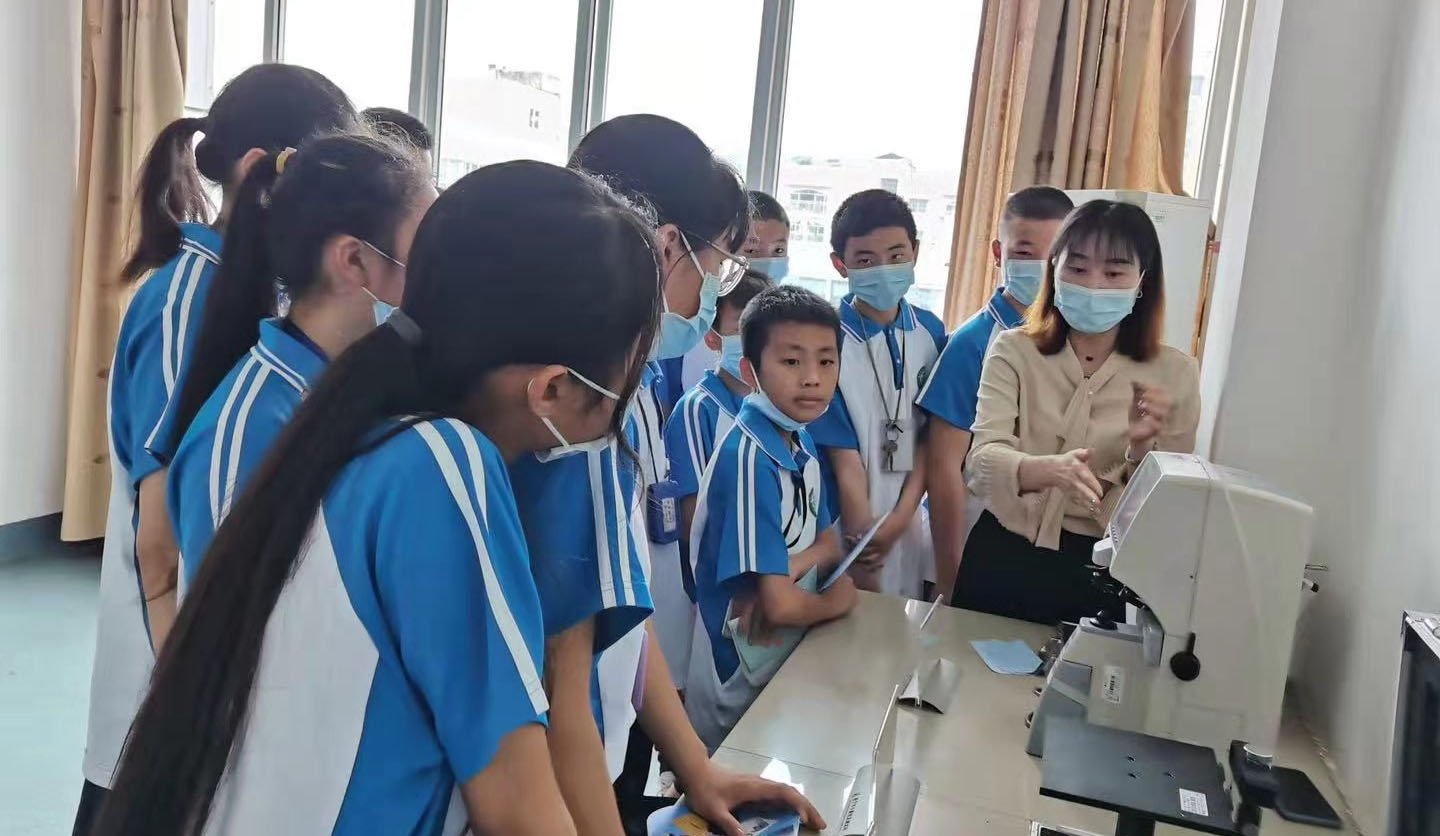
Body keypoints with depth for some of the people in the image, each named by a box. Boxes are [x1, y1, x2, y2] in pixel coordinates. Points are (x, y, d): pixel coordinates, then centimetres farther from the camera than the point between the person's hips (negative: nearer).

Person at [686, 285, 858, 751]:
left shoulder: (802, 442, -1)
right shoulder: (748, 459, -27)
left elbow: (829, 543, 8)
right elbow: (779, 606, -28)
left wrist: (789, 567, -14)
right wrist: (838, 600, -7)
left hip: (794, 657, 8)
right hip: (741, 677, -8)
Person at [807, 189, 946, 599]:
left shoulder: (931, 332, 0)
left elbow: (930, 436, 1)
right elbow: (844, 457, -13)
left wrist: (899, 518, -10)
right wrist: (864, 541, -12)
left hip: (908, 524, 4)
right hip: (846, 526, -4)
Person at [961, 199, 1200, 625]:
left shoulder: (1174, 374, -3)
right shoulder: (1014, 350, -3)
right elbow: (983, 458, -16)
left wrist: (1141, 449, -23)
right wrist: (1047, 470, -36)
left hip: (1100, 573, 0)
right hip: (1002, 557, 1)